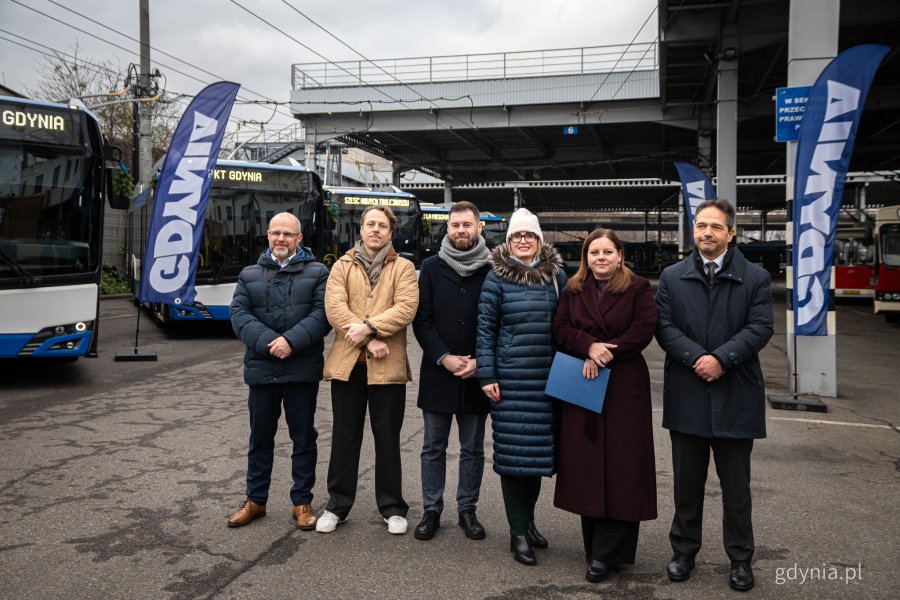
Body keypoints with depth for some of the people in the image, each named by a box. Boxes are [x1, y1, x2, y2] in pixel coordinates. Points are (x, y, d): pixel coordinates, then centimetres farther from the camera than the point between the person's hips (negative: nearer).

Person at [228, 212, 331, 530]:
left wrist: (292, 341, -20)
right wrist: (267, 342, -16)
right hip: (261, 369, 2)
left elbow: (322, 313, -8)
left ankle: (302, 502, 20)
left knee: (303, 437, 7)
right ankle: (255, 500, 27)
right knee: (260, 437, 13)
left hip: (303, 370, -2)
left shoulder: (318, 273, 4)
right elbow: (239, 314, -1)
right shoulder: (249, 275, 11)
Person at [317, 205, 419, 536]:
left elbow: (406, 308, -9)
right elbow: (334, 307, -6)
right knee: (345, 436, 11)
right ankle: (337, 504, 24)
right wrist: (369, 341, -15)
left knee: (387, 438, 8)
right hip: (347, 362, 1)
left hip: (387, 365, -1)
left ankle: (392, 507, 22)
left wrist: (369, 327, -19)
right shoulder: (342, 266, 8)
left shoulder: (403, 267, 6)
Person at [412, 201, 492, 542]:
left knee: (473, 448, 11)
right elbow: (421, 320, 0)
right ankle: (431, 511, 22)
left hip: (475, 374, -1)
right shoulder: (432, 267, 3)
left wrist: (479, 362, -11)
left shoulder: (492, 270, -1)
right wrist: (443, 358, -11)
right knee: (433, 447, 10)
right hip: (438, 371, 1)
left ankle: (467, 510, 25)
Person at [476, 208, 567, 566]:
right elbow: (485, 327, -2)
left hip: (548, 379, 3)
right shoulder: (497, 277, 0)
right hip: (511, 378, -3)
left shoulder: (557, 276, 8)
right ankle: (518, 533, 13)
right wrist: (487, 375, -7)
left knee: (539, 451, 10)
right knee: (512, 451, 0)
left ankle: (527, 520, 30)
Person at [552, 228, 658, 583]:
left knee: (620, 466, -2)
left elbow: (644, 329, -8)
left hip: (625, 387, -3)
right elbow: (560, 330, 4)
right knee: (586, 464, 5)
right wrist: (589, 346, -15)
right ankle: (594, 546, 18)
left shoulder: (638, 288, 2)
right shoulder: (573, 291, 11)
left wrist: (606, 354, -15)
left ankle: (605, 553, 6)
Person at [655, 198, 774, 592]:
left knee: (736, 485, 11)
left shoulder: (756, 278, 1)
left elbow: (760, 328, -8)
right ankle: (684, 550, 27)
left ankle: (740, 559, 25)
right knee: (687, 482, 13)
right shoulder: (672, 277, 5)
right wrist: (696, 358, -16)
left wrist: (721, 358, -19)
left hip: (735, 396, -1)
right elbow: (664, 326, -2)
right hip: (687, 395, 1)